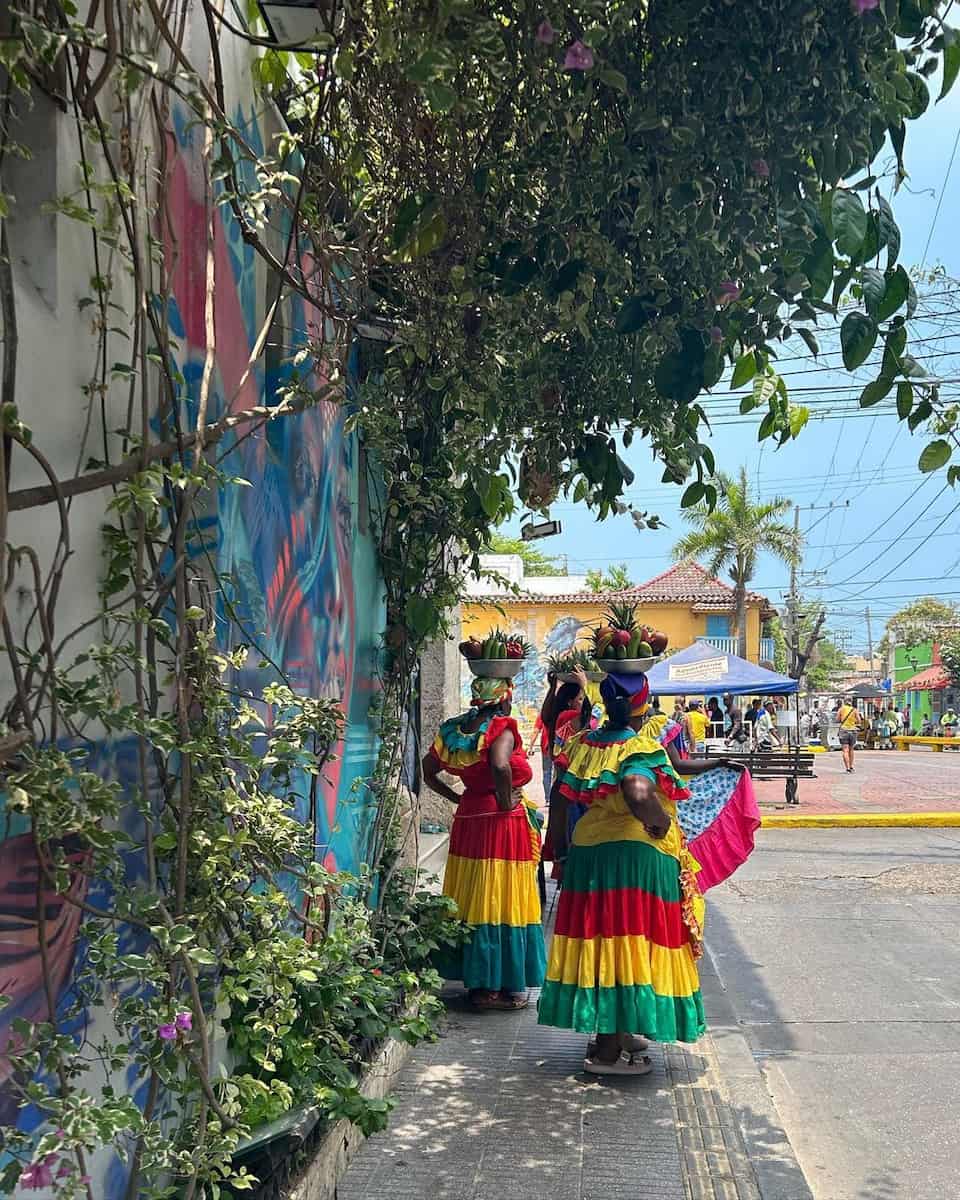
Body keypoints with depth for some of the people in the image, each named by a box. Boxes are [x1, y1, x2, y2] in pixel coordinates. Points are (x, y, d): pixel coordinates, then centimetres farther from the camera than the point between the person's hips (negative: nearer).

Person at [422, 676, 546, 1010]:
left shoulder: (455, 729, 7)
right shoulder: (503, 729, -14)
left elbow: (428, 770, 12)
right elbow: (500, 765, -33)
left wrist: (456, 798, 14)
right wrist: (506, 803, -19)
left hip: (467, 821, 7)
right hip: (504, 824, -7)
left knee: (470, 901, 13)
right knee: (503, 903, 2)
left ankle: (476, 981, 24)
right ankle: (504, 987, 10)